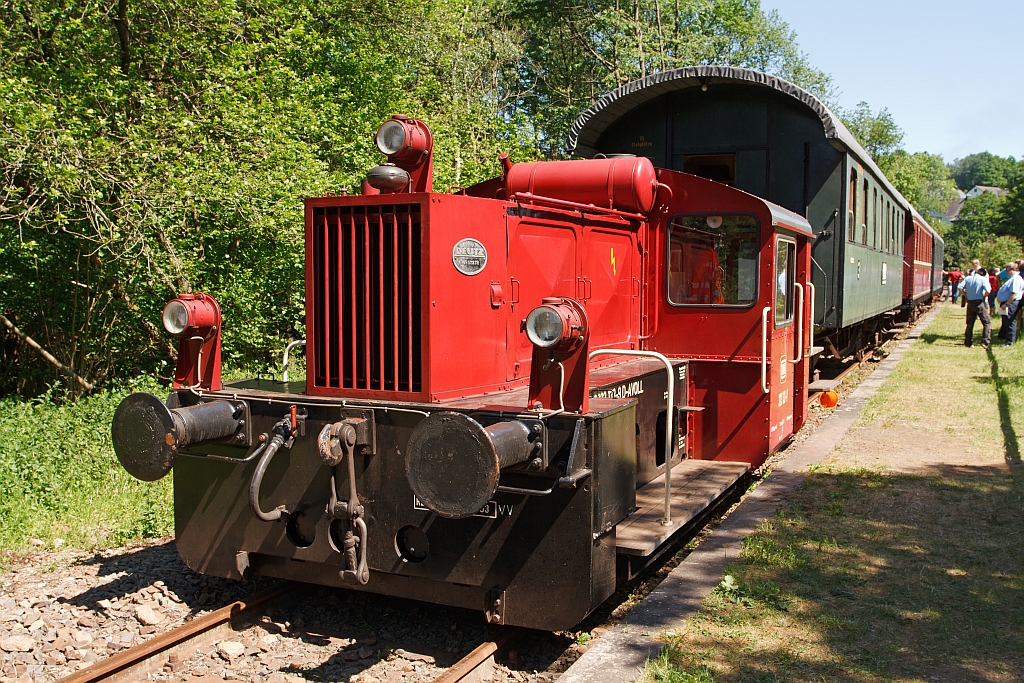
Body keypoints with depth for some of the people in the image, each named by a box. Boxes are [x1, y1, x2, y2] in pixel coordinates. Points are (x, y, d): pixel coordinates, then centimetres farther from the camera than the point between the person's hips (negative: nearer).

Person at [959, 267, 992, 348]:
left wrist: (966, 296, 7)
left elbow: (960, 288, -2)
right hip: (979, 303, -4)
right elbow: (988, 290, -20)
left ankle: (968, 342, 18)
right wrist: (984, 297, -3)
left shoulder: (968, 278, 6)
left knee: (970, 323, 15)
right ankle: (985, 342, -7)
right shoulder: (983, 279, -6)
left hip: (970, 303, 4)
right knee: (987, 322, 4)